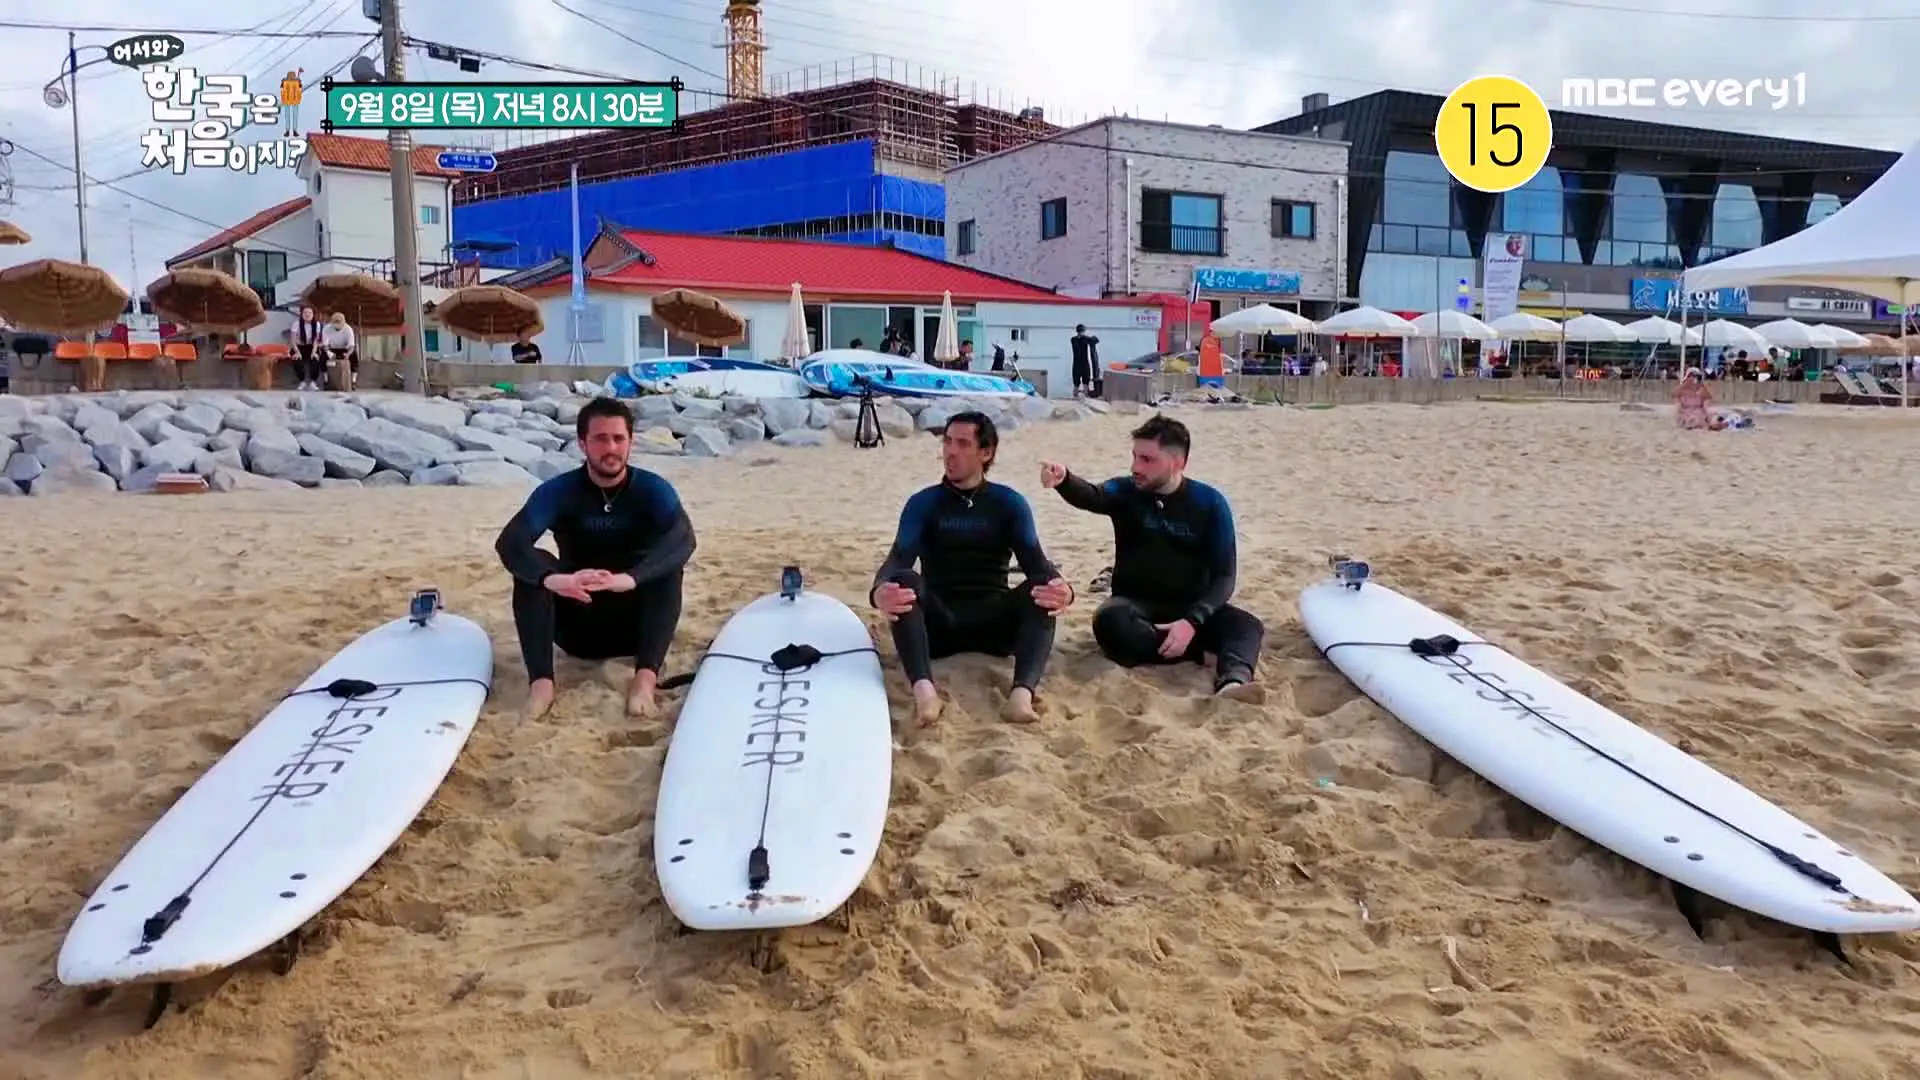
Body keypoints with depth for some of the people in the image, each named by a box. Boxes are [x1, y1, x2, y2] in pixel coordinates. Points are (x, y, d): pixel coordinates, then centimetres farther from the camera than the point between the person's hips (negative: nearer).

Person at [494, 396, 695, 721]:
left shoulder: (653, 489, -11)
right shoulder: (558, 491, -10)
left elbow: (683, 539, -30)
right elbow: (509, 542, -26)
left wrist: (629, 578, -49)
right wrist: (551, 578, -48)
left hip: (634, 624, -1)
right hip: (578, 627, 1)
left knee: (668, 565, -27)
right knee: (531, 566, -24)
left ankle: (646, 675, -38)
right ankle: (540, 681, -35)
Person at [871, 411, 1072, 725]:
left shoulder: (1010, 503, 6)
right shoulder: (923, 503, 5)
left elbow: (1035, 561, -9)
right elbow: (899, 560, -11)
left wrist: (1061, 588, -34)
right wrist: (879, 591, -37)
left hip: (994, 622, 0)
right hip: (938, 624, 0)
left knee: (1041, 590, -28)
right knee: (904, 580, -30)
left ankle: (1022, 694, -49)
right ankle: (924, 689, -51)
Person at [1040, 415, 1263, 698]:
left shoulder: (1211, 503, -4)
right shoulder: (1125, 491, -2)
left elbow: (1224, 576, -8)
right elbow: (1090, 496, -26)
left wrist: (1193, 621, -26)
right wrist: (1063, 480, -50)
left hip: (1191, 608, 0)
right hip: (1135, 605, 0)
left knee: (1247, 625, -29)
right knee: (1110, 622, -34)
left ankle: (1233, 681, -58)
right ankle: (1203, 653, -25)